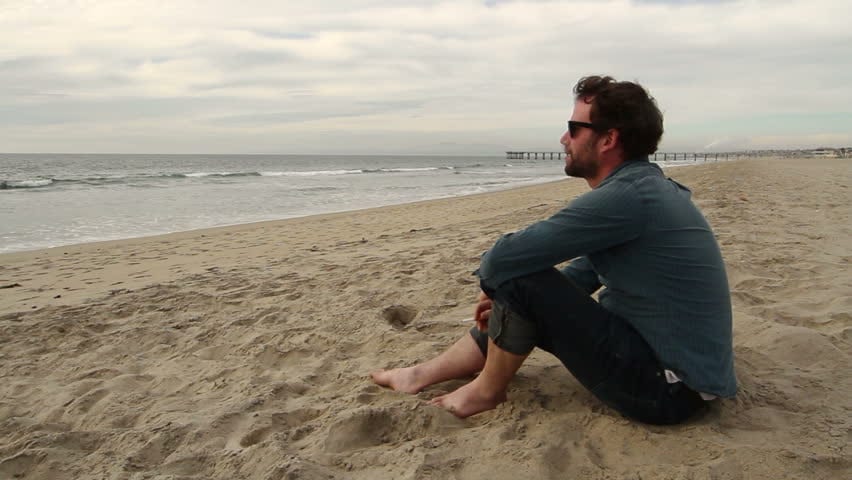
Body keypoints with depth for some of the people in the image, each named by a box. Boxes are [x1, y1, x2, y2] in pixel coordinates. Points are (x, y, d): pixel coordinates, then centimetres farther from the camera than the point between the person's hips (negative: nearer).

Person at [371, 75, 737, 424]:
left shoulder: (625, 197, -24)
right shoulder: (643, 186, 8)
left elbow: (502, 259, -25)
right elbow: (590, 268, 18)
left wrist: (492, 280, -1)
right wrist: (506, 300, 10)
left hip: (667, 389, -10)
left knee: (517, 278, -17)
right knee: (526, 304, 14)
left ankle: (487, 391, 6)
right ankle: (422, 375, 25)